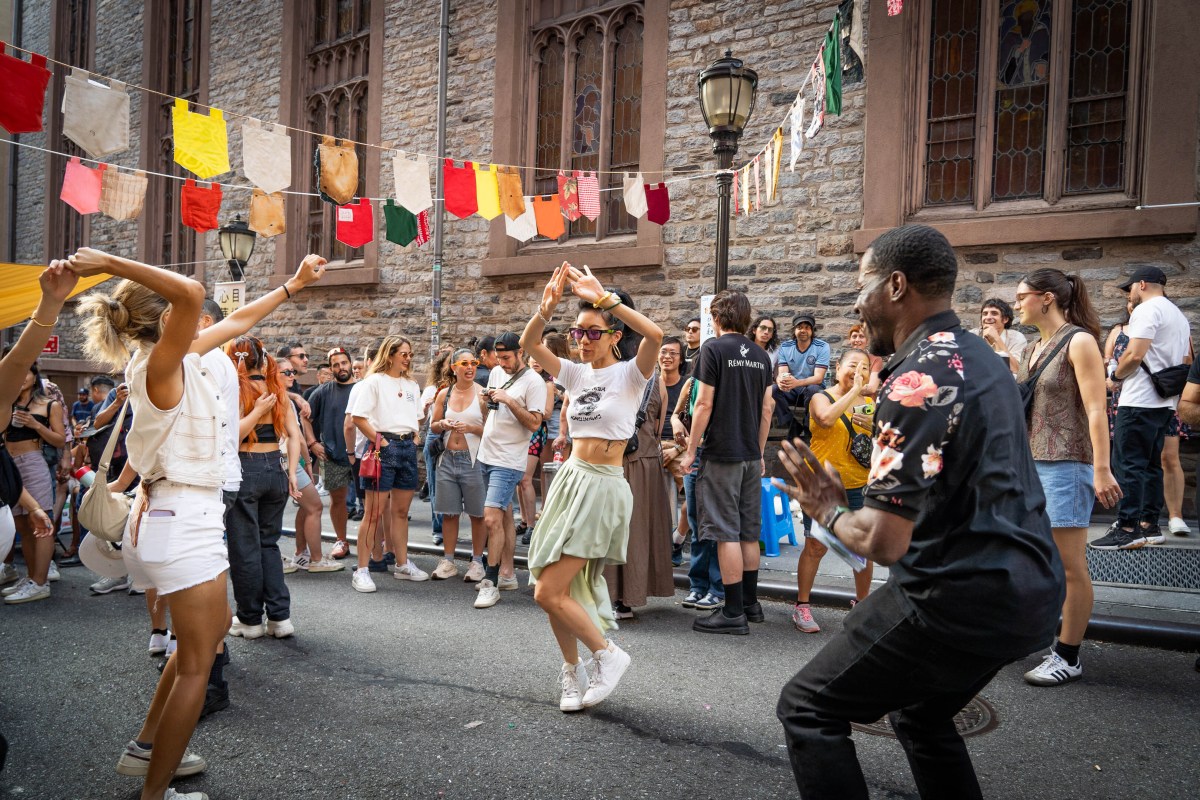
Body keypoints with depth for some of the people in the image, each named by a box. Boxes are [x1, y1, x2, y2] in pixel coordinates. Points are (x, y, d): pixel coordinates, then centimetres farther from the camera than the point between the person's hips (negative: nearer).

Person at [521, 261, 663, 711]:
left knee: (548, 593, -10)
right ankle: (572, 671, 29)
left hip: (604, 486, -6)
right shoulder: (576, 374, 9)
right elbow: (528, 344, -3)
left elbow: (654, 334, -27)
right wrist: (546, 310, -22)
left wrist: (603, 298, -29)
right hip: (570, 478, 7)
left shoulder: (629, 374, -6)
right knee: (559, 590, 9)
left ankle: (607, 655, 9)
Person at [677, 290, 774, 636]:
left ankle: (733, 612, -1)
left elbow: (704, 404, -13)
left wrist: (690, 450, -6)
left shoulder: (714, 348, -9)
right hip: (751, 454, 7)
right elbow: (766, 409, 12)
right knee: (748, 532, 14)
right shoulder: (761, 355, 10)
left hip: (722, 454, -7)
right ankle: (750, 603, 22)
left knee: (726, 533, -3)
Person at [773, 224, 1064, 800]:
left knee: (807, 709, 0)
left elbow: (883, 542, -23)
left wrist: (827, 509, -3)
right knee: (921, 715, 30)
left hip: (960, 597, -10)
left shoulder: (917, 381, -20)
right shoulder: (982, 358, 10)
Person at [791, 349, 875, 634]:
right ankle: (802, 606, 8)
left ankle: (862, 603, 27)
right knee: (815, 546, -2)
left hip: (860, 486, 4)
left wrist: (874, 426, -9)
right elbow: (827, 418, -26)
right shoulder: (821, 398, -2)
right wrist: (854, 390, -19)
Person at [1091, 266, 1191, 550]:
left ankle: (1127, 529, -11)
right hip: (1165, 402, 10)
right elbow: (1185, 363, 24)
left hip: (1140, 401, -10)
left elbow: (1135, 355, -20)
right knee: (1151, 464, 12)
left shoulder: (1147, 310, -10)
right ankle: (1150, 525, 15)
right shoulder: (1179, 315, 21)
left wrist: (1116, 374, -3)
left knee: (1129, 463, -9)